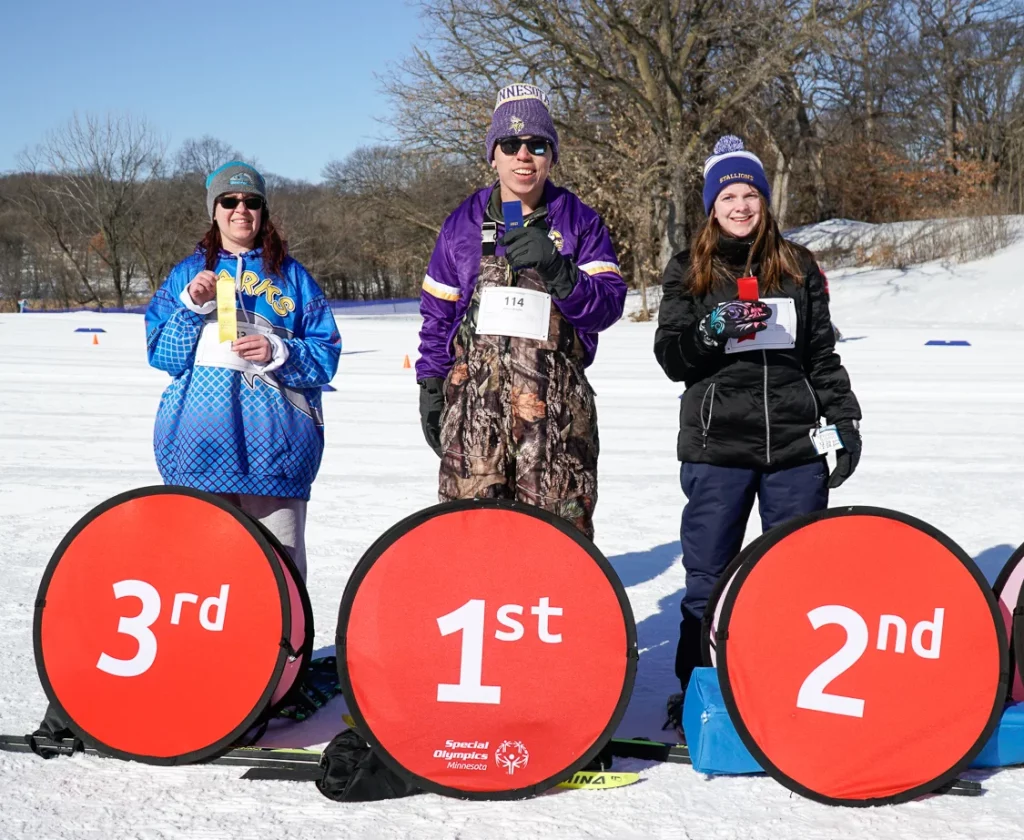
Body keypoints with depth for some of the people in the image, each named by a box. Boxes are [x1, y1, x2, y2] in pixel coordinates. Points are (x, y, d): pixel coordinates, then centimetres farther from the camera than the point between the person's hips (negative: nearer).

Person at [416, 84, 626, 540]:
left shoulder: (579, 221, 8)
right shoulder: (464, 223, 13)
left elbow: (609, 303, -3)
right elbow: (438, 313, 17)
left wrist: (556, 268, -19)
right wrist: (430, 387, 10)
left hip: (556, 402, -1)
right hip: (475, 398, 1)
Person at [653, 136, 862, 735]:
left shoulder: (799, 268, 11)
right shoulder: (688, 272, 7)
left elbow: (823, 354, 15)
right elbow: (671, 357, 1)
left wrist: (844, 418, 7)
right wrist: (712, 329, -17)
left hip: (795, 445, 2)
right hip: (716, 447, -1)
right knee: (708, 577, 3)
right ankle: (695, 689, 16)